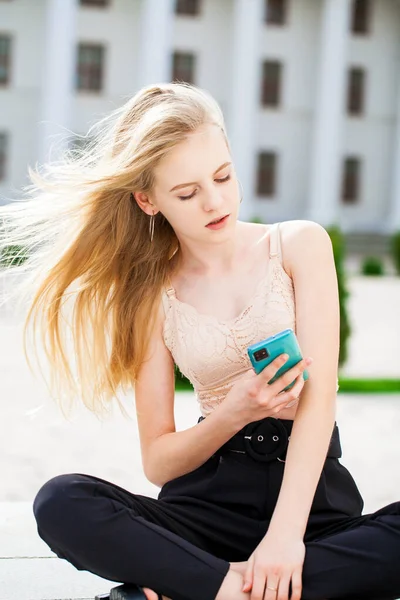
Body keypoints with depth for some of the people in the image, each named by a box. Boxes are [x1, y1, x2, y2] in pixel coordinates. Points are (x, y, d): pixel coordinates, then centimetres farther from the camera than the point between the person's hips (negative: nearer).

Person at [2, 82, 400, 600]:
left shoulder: (300, 245, 2)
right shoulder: (151, 294, 6)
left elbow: (319, 394, -10)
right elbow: (157, 461, 6)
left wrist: (287, 535, -24)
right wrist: (233, 414, -16)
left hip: (314, 494, 0)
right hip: (213, 496, 1)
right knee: (60, 503, -25)